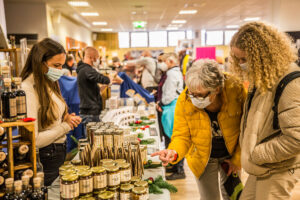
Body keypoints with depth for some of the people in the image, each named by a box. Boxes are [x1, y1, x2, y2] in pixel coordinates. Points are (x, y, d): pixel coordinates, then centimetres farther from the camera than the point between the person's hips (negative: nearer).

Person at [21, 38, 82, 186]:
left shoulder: (49, 84, 7)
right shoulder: (28, 90, -22)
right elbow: (33, 140, -26)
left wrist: (66, 118, -2)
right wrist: (65, 126, -15)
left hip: (59, 151, 8)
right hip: (44, 159, -8)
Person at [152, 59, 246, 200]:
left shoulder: (235, 90, -27)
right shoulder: (184, 101, -26)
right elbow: (182, 136, -19)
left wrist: (237, 159, -8)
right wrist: (174, 152, -41)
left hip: (230, 155, 1)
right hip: (202, 159, 0)